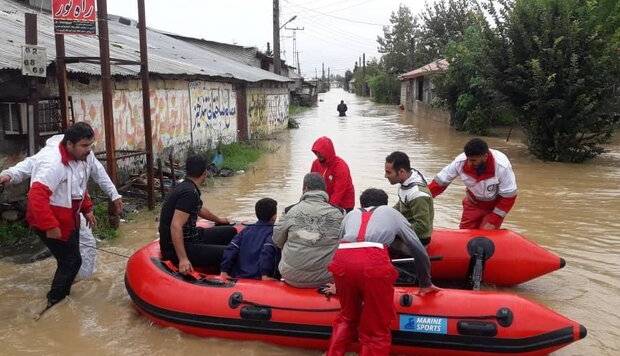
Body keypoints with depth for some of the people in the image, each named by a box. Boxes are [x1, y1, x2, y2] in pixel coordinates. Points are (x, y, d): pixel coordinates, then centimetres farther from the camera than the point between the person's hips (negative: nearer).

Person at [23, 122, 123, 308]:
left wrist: (87, 209, 9)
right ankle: (54, 301, 16)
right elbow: (37, 197, -35)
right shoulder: (53, 163, -30)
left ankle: (61, 294, 36)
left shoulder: (83, 155, -2)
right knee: (71, 261, -2)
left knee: (70, 259, 18)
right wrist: (50, 227, -34)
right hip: (51, 222, -9)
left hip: (69, 217, 9)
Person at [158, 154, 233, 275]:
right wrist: (183, 259, -33)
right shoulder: (189, 192, -23)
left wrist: (218, 219, 47)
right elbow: (176, 226, -30)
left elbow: (200, 210, 30)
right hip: (176, 248, -11)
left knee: (230, 232, 15)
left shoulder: (186, 187, 9)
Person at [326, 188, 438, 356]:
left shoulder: (351, 214, 35)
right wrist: (425, 284, 42)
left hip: (342, 260, 3)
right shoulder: (392, 212, 31)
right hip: (374, 263, -3)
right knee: (376, 331, 12)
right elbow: (419, 250, 31)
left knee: (347, 317, 27)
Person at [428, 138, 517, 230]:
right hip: (473, 203, 3)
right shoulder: (460, 161, -25)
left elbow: (508, 196, -21)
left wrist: (493, 221, -21)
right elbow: (440, 181, -14)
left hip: (496, 205, -3)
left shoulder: (502, 166, -32)